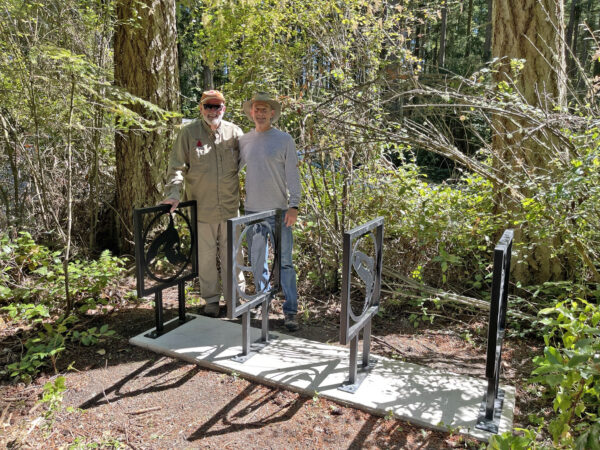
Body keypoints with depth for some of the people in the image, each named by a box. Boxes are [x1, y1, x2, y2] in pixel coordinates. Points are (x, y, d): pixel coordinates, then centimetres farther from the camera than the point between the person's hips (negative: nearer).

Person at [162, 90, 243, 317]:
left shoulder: (234, 132, 4)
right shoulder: (189, 132, -1)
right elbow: (177, 167, -3)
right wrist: (174, 193, -16)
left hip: (230, 206, 2)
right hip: (201, 207, -1)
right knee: (206, 255, 10)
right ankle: (211, 299, 25)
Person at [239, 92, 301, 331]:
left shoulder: (284, 139, -1)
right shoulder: (244, 140, 9)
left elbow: (292, 174, -5)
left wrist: (294, 205, -14)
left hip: (279, 211, -3)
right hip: (253, 210, 4)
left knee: (285, 262, -2)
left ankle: (290, 310, 5)